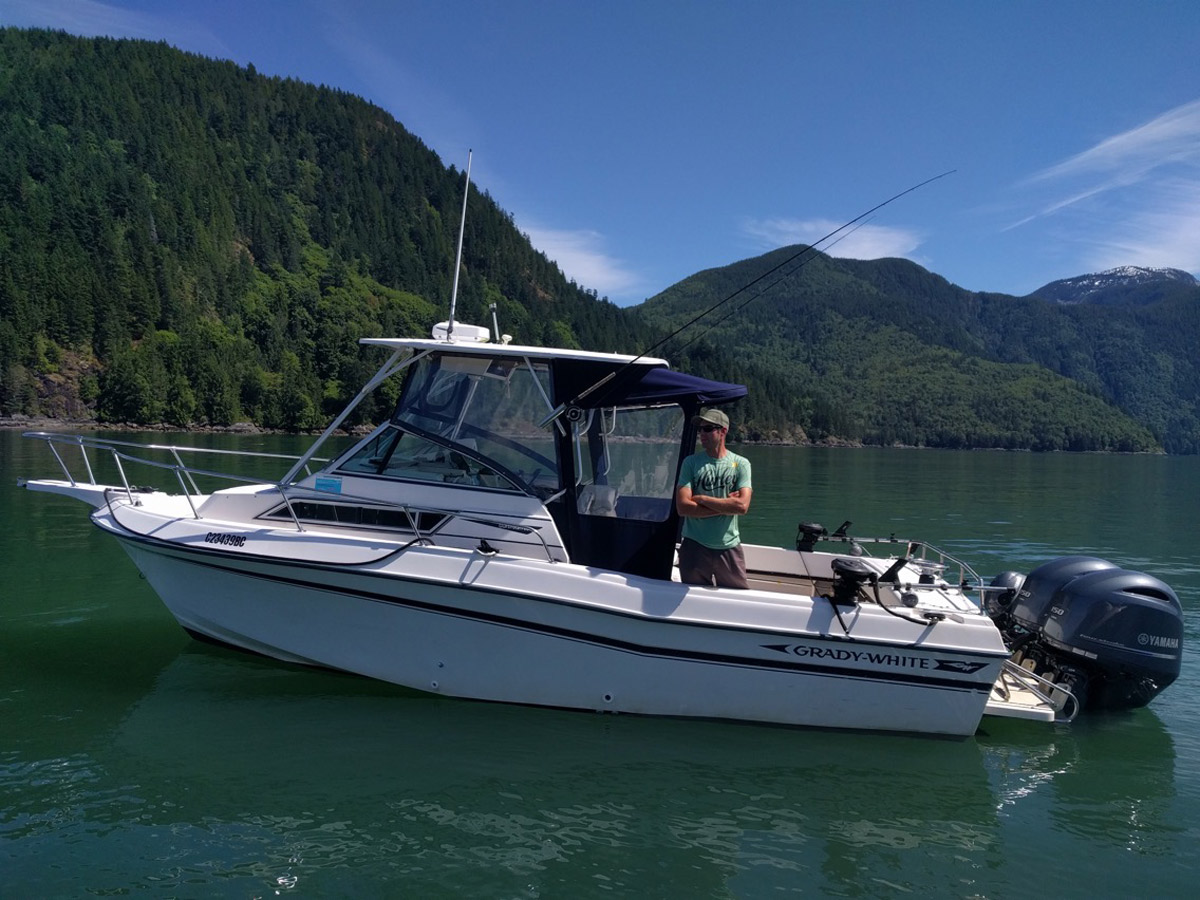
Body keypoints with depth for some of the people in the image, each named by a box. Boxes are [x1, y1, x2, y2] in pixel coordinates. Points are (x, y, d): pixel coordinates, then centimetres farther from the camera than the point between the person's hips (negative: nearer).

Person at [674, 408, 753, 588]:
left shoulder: (740, 464, -1)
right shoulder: (691, 462, -1)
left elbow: (742, 506, -15)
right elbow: (683, 507, -13)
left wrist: (701, 499, -13)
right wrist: (726, 506, -13)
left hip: (729, 547, 0)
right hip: (694, 546, 0)